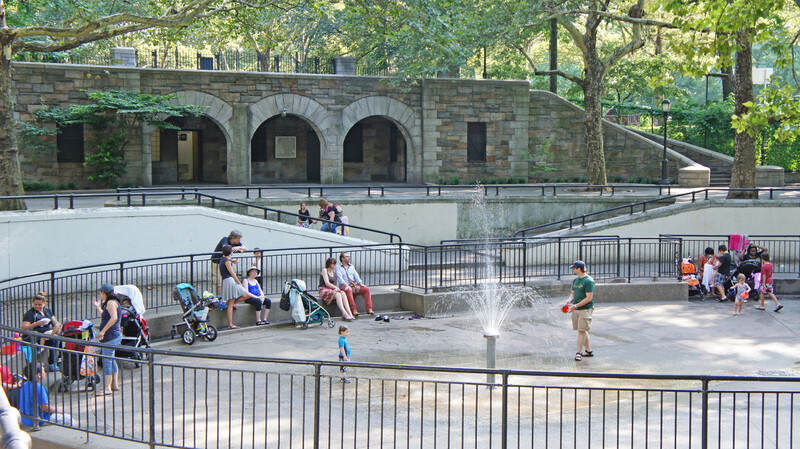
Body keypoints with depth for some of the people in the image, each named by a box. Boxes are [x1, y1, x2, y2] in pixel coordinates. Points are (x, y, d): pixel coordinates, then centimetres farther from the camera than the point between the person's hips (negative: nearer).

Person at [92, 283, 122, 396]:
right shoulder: (111, 302, 19)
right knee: (111, 360, 17)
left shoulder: (111, 302, -12)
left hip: (111, 335, -11)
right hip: (113, 335, 11)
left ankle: (107, 388, -9)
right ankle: (115, 384, 25)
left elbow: (114, 318, -24)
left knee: (107, 360, -10)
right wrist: (98, 307, 29)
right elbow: (104, 318, 24)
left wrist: (103, 331, -22)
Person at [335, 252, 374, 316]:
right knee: (349, 290, -40)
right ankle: (354, 310, -44)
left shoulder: (351, 266, 23)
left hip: (355, 286, 6)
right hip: (344, 287, -5)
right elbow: (339, 278, -9)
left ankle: (369, 309, -25)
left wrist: (361, 284, -4)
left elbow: (356, 276, 14)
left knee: (366, 289, -19)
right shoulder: (338, 267, 5)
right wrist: (346, 285, -25)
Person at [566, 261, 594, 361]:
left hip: (585, 309, -8)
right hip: (576, 309, 8)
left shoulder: (589, 281, -13)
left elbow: (589, 298, -17)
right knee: (583, 330, 12)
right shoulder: (575, 280, 13)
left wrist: (576, 306, -20)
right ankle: (589, 351, 21)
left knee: (582, 330, -8)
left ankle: (579, 352, -4)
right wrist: (570, 300, 1)